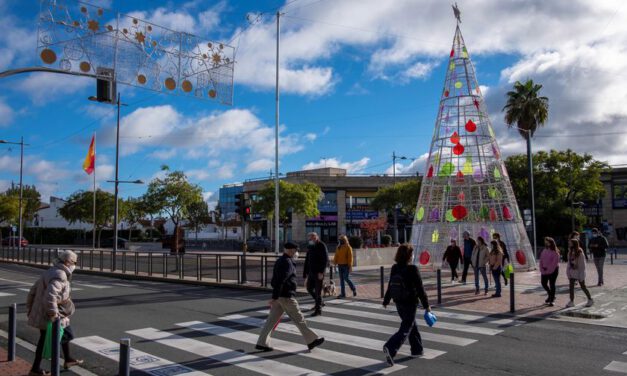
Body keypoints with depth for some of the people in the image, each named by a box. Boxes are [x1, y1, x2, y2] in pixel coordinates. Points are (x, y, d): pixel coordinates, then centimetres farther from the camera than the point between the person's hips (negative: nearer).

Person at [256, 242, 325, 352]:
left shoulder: (280, 261, 15)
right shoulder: (287, 263, -16)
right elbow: (280, 281, -25)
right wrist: (275, 297, -27)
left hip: (279, 296, 9)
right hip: (286, 297, -9)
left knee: (272, 320, 9)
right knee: (299, 320, 2)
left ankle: (262, 343, 10)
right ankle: (312, 341, 12)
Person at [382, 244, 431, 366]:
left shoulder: (394, 268, 0)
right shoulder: (412, 269, -17)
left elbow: (390, 286, 7)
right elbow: (420, 289, -13)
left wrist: (386, 301, 18)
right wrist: (426, 305, -4)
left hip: (399, 303, 7)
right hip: (410, 303, -7)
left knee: (412, 325, 23)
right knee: (405, 329, -3)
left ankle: (417, 349, 34)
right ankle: (390, 348, -20)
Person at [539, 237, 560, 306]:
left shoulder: (555, 252, -11)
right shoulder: (544, 251, 8)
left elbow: (555, 262, -15)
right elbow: (541, 260, 8)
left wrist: (548, 269, -17)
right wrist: (542, 269, -3)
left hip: (553, 270, -6)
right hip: (544, 271, 6)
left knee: (552, 284, -1)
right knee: (543, 283, 9)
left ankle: (551, 300, 8)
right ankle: (551, 295, 32)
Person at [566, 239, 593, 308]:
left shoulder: (580, 253, -17)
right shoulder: (570, 252, 5)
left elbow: (582, 264, -15)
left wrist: (581, 275, -17)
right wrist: (568, 272, 9)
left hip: (579, 272, -6)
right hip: (572, 272, 6)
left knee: (583, 287, 6)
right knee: (571, 286, 3)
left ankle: (590, 300, 23)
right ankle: (571, 301, 9)